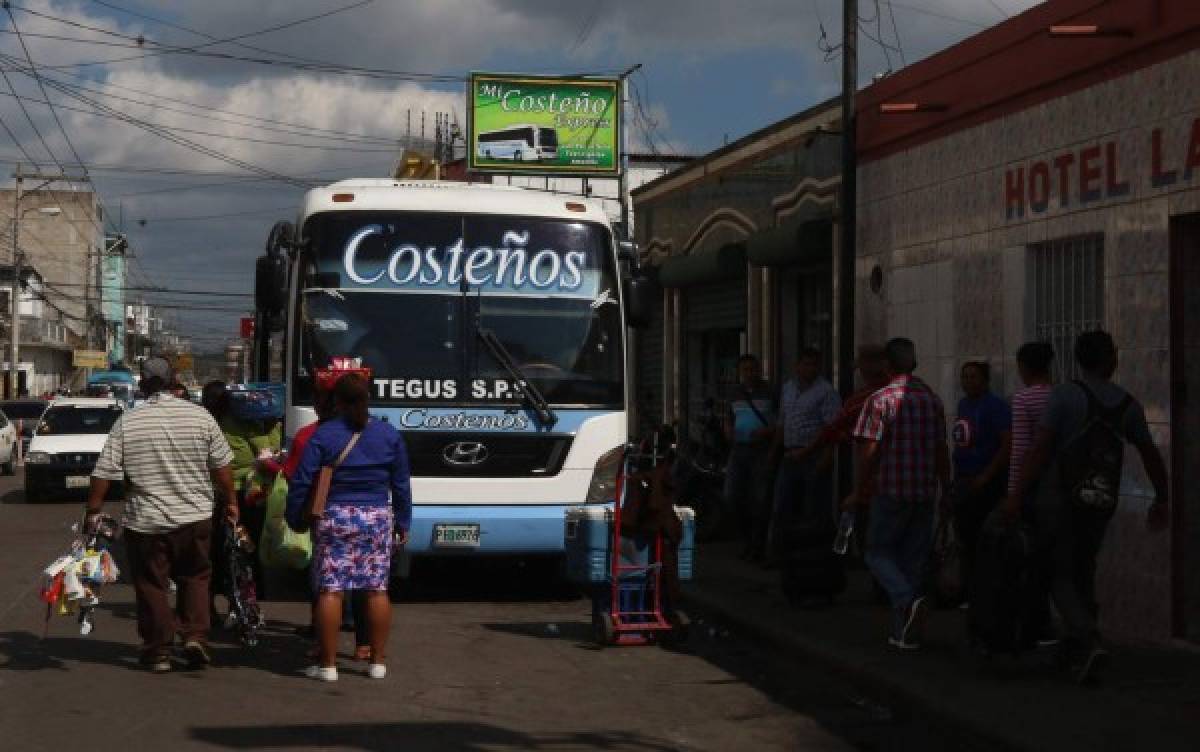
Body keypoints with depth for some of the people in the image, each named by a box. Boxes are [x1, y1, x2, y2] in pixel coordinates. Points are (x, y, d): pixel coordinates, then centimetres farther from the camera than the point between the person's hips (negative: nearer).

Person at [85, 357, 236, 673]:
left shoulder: (126, 423, -6)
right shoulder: (200, 416, -3)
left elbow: (103, 473, -7)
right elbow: (222, 467, 1)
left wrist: (93, 511, 3)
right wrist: (230, 501, 14)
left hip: (145, 522, -1)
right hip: (194, 517, 1)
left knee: (151, 585, 10)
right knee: (195, 577, 19)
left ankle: (158, 650, 13)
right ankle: (195, 636, 6)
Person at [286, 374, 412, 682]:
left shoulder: (322, 435, -5)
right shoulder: (389, 435, 4)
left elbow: (301, 482, -6)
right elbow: (401, 484, 9)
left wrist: (295, 518, 5)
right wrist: (403, 523, 17)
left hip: (334, 518, -3)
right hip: (378, 518, 3)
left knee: (330, 591, 0)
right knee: (377, 590, 8)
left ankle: (328, 664, 0)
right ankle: (378, 662, 11)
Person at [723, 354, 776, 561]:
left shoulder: (769, 392, -4)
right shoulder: (735, 393, 13)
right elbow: (729, 419, 25)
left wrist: (767, 431, -19)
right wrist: (728, 431, 4)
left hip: (762, 451, -5)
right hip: (739, 449, 5)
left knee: (759, 499, -4)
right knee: (731, 497, 1)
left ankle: (758, 545, 7)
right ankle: (747, 534, 21)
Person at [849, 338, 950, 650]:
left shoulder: (881, 400, -9)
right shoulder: (933, 399, 7)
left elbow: (869, 451, -12)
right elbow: (941, 450, 11)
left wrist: (859, 491, -4)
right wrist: (946, 488, 19)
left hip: (891, 490, -5)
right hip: (926, 492, 5)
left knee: (878, 551, 8)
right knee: (914, 559, 11)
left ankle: (907, 600, -18)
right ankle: (905, 632, 13)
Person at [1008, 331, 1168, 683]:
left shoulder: (1064, 395, -11)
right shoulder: (1128, 405, 2)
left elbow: (1040, 449, -16)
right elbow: (1152, 456, 10)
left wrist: (1016, 495, -14)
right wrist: (1160, 501, 24)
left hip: (1058, 499, -4)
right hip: (1100, 503, 4)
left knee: (1061, 576, 2)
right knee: (1083, 573, 19)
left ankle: (1089, 642, -18)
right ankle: (1075, 651, 24)